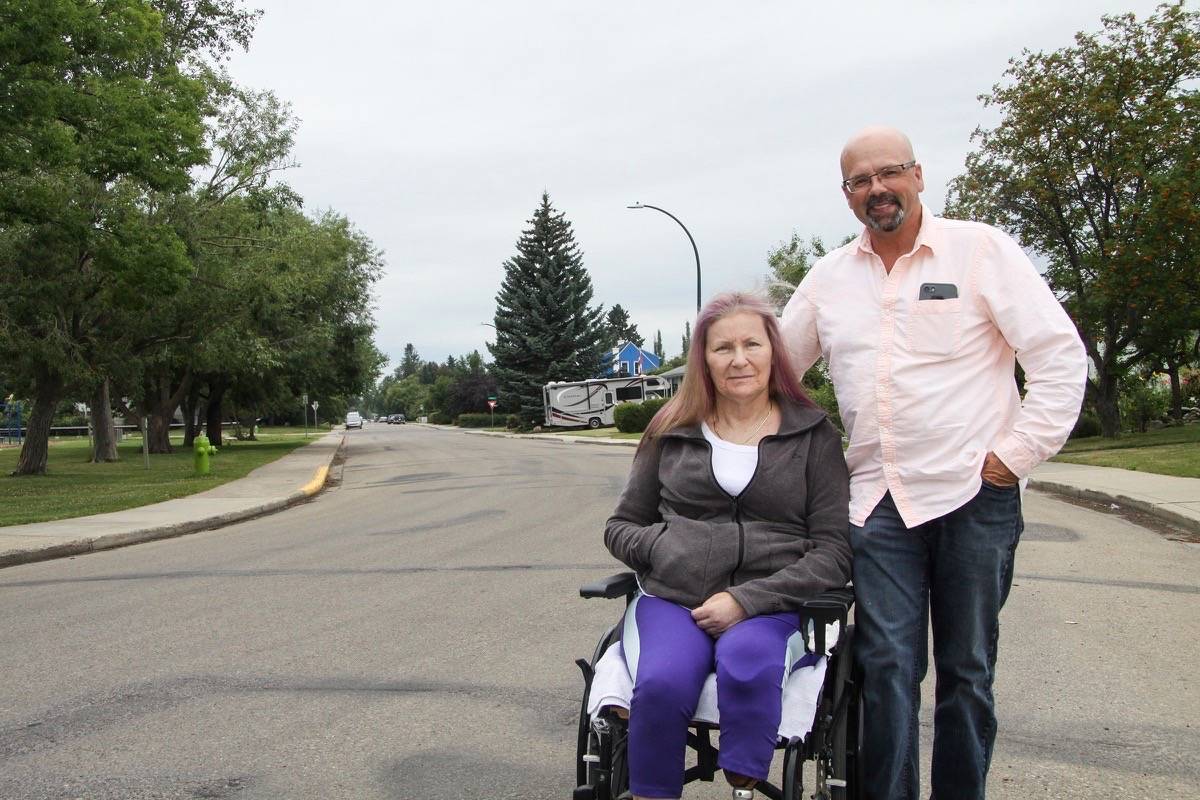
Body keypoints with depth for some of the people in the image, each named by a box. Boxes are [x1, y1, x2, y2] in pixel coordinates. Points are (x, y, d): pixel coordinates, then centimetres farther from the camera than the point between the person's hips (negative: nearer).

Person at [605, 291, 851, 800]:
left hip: (769, 606, -1)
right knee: (661, 684, -30)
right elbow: (620, 527, 19)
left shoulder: (814, 435, 8)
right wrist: (662, 549, -4)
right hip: (671, 600, 1)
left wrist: (747, 599, -11)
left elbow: (834, 551, 2)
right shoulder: (673, 430, 14)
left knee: (748, 664, -35)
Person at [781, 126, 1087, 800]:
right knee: (887, 668, 0)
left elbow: (1061, 354, -5)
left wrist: (1019, 454, -9)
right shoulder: (829, 278, 11)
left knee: (967, 670, 8)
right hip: (879, 500, 3)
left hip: (975, 496, -2)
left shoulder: (981, 249, -1)